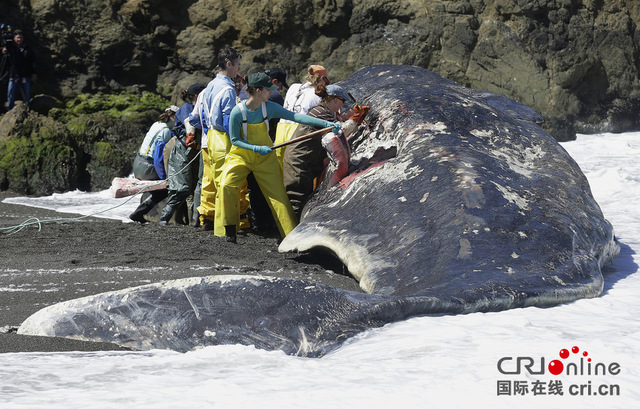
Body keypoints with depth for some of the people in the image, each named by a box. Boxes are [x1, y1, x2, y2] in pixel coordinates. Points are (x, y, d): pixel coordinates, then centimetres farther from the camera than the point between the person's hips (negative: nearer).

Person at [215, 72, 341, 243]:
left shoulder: (269, 107, -11)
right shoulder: (238, 112, -20)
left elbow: (295, 116, -14)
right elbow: (234, 140, -13)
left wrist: (325, 123, -21)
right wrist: (257, 148, -25)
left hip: (265, 158, 3)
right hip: (241, 156, -3)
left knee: (278, 194, 2)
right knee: (226, 185, -24)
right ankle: (229, 230, -12)